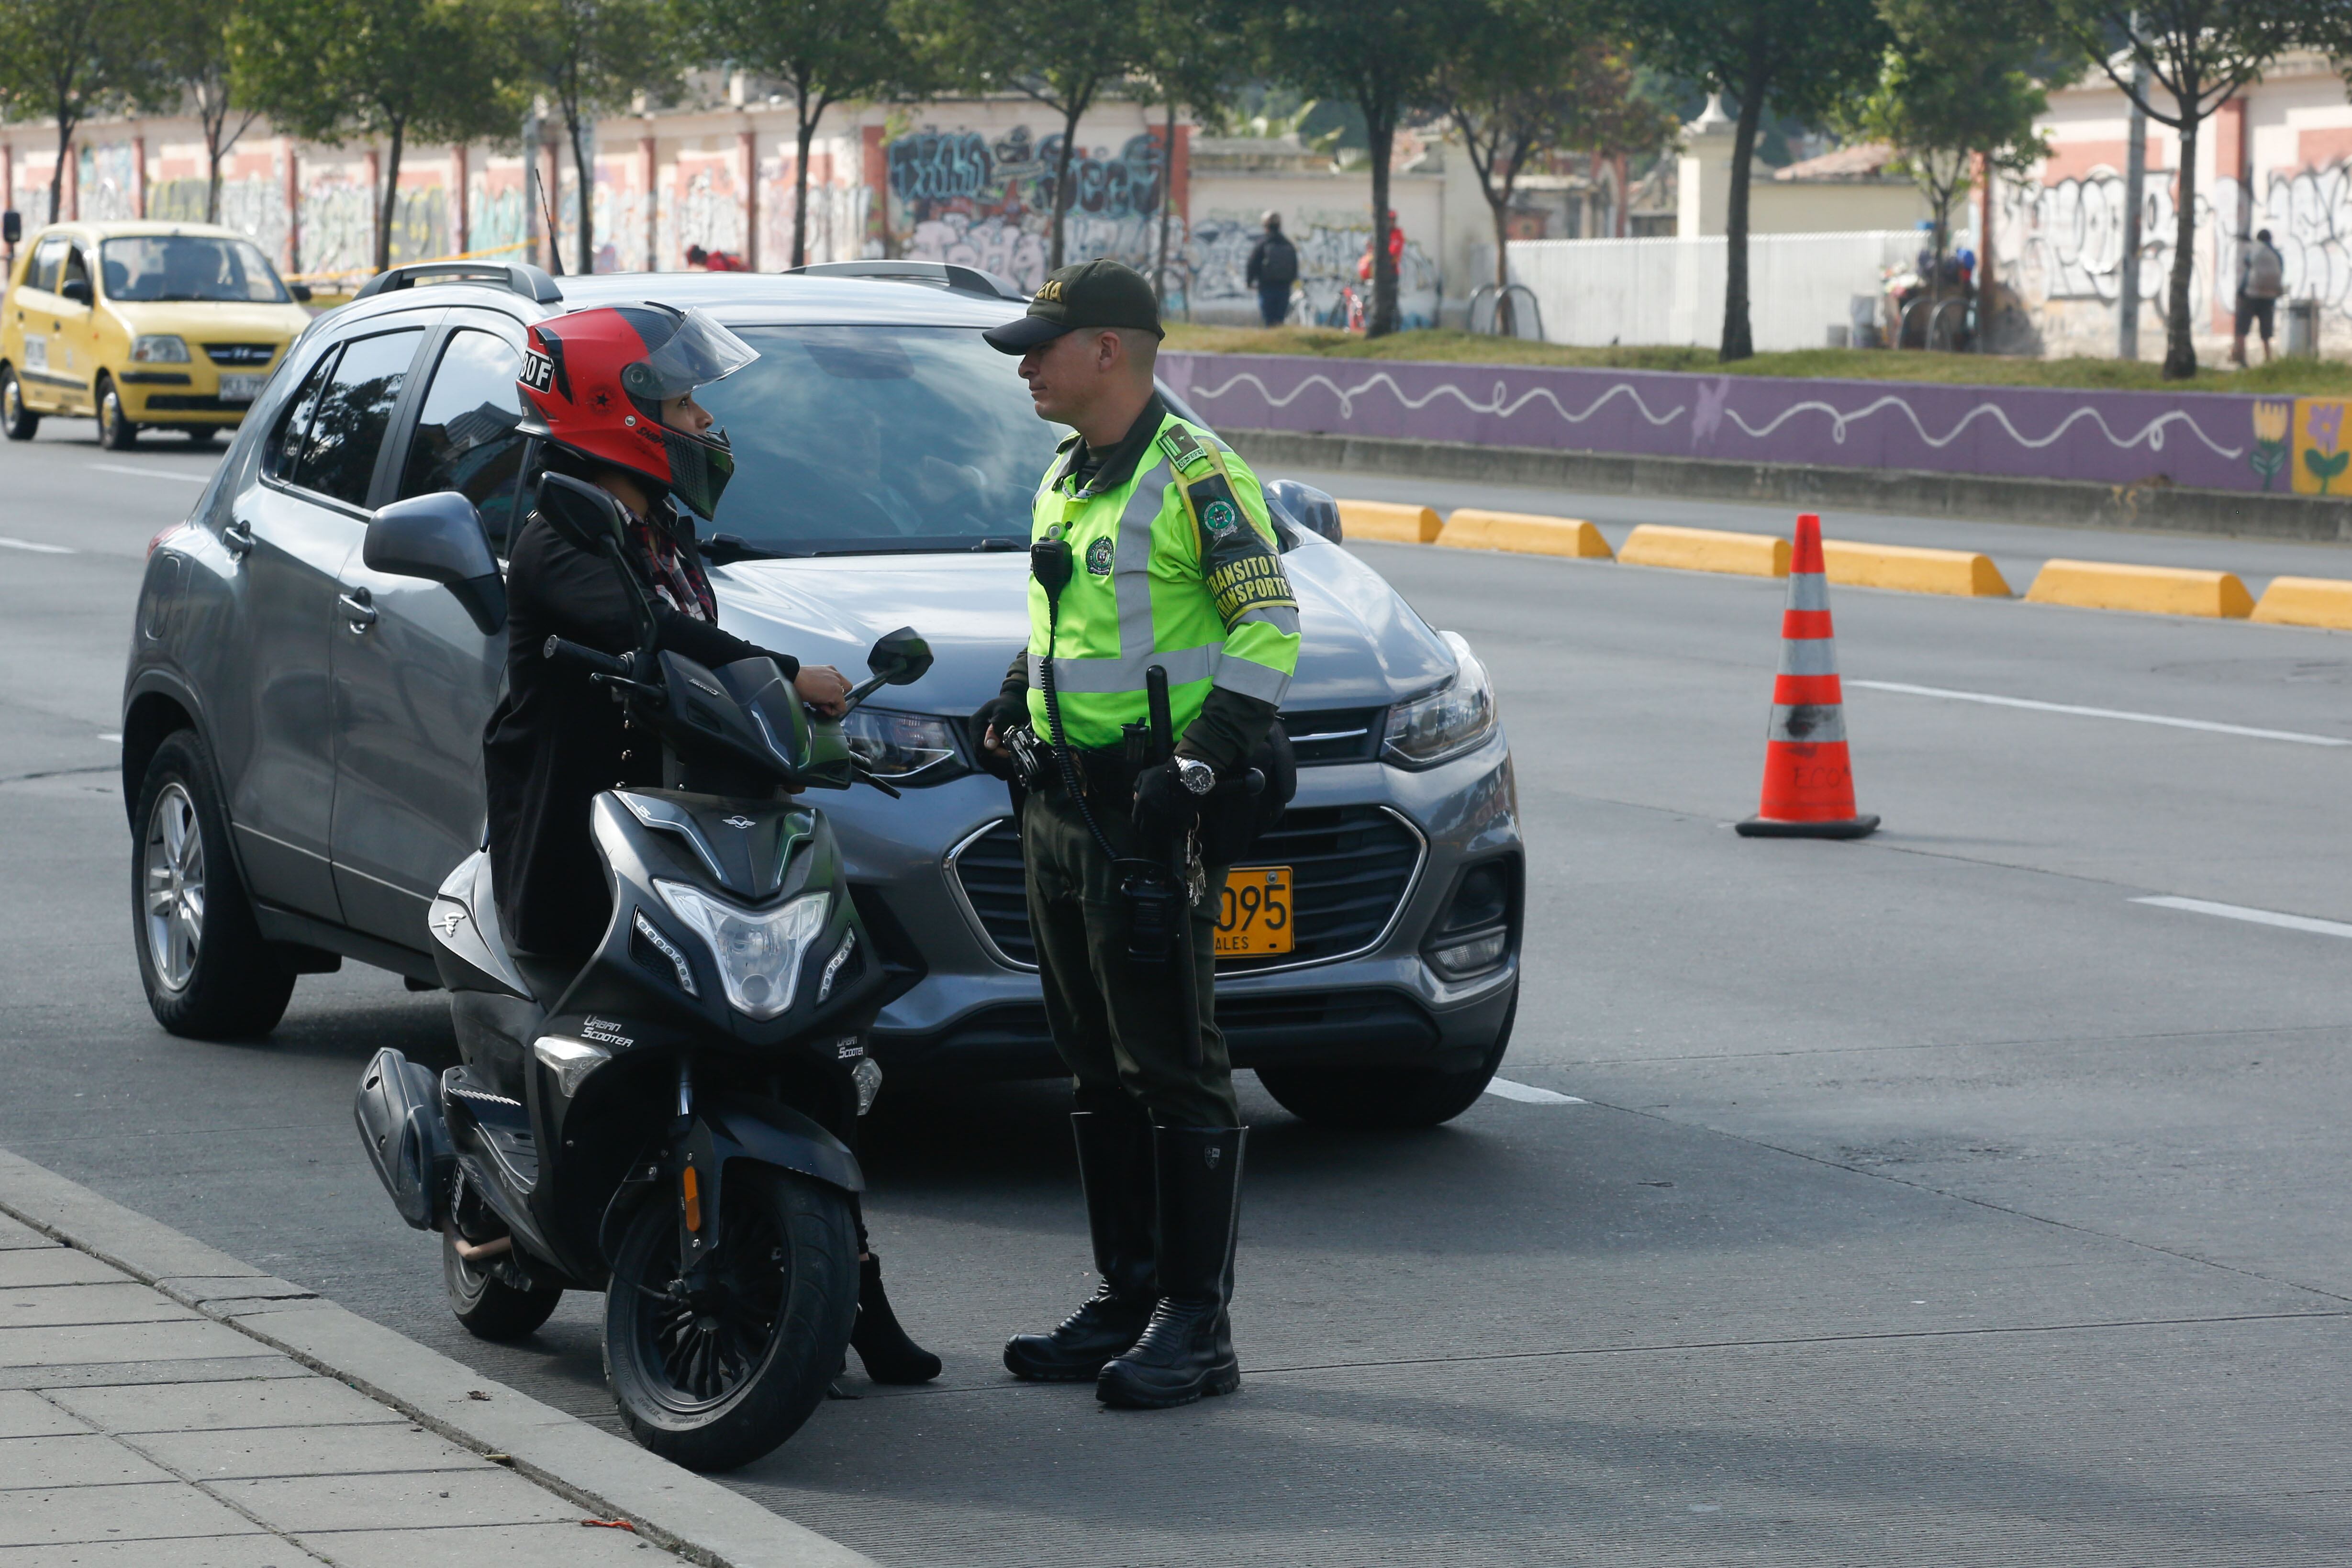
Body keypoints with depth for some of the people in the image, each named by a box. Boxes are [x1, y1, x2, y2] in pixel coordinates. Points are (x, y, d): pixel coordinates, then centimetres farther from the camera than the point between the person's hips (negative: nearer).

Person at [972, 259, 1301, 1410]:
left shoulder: (1195, 475, -11)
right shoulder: (1064, 482, 18)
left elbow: (1269, 632, -15)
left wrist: (1201, 763, -21)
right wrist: (1011, 704, 15)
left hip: (1152, 810, -9)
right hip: (1060, 808, 9)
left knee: (1173, 1069, -8)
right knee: (1099, 1072, 12)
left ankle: (1197, 1326, -6)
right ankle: (1127, 1302, 18)